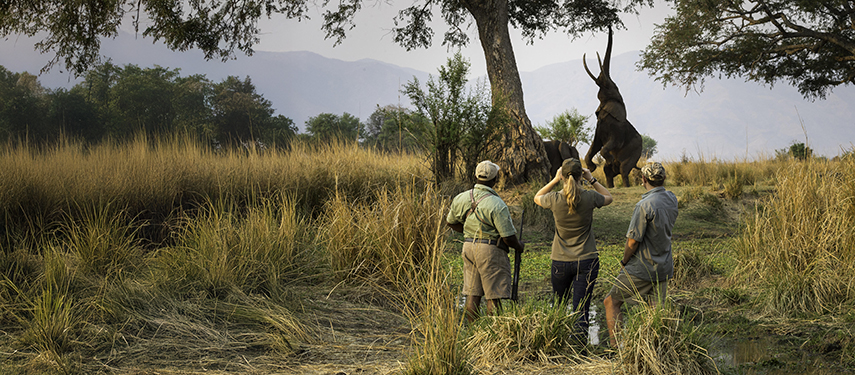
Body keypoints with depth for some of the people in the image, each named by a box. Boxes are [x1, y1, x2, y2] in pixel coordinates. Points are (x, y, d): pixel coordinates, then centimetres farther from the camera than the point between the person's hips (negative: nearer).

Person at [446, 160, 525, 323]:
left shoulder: (462, 198, 2)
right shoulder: (497, 204, -19)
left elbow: (451, 222, 17)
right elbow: (508, 237, -16)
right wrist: (519, 247, 4)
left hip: (469, 247, 7)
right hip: (491, 250, -7)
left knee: (472, 294, 13)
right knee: (493, 297, 1)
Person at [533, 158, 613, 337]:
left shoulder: (554, 199, -11)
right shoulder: (590, 198, -11)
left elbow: (537, 198, 13)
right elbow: (608, 198, 13)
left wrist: (555, 180, 7)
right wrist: (592, 180, 10)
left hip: (560, 262, 1)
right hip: (587, 261, -1)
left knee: (559, 306, 21)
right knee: (581, 311, -1)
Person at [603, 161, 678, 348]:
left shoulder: (645, 205, -21)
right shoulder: (671, 199, 1)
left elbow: (632, 242, -19)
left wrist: (624, 261, -1)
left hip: (641, 269, -7)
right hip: (664, 268, 7)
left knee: (612, 302, 7)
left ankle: (615, 346, 2)